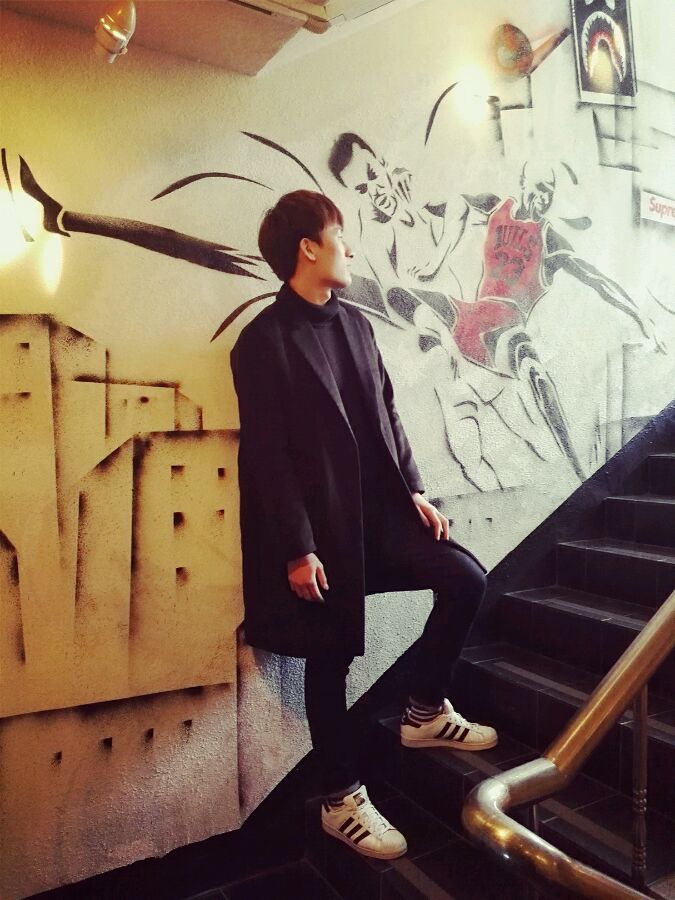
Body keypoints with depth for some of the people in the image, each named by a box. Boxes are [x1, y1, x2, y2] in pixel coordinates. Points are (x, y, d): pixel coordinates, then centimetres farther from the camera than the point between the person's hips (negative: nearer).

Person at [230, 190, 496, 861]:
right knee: (330, 659, 5)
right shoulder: (264, 340, -12)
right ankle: (342, 801, 26)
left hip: (378, 509, 7)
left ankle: (425, 711, 24)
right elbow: (266, 454, -15)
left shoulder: (354, 323, 10)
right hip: (321, 526, -7)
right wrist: (297, 548, -16)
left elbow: (387, 415, 13)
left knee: (466, 579, 3)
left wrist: (414, 491, 6)